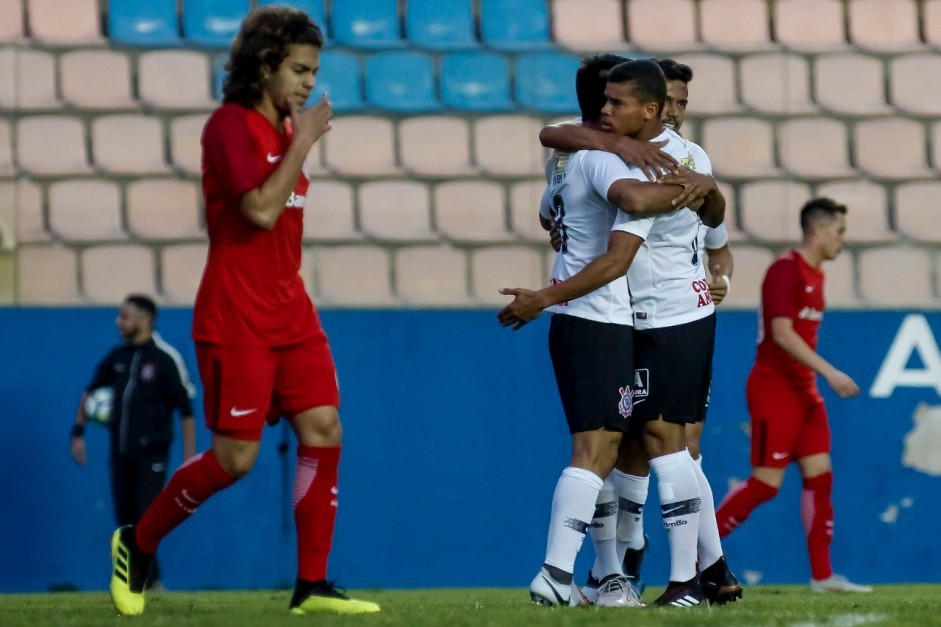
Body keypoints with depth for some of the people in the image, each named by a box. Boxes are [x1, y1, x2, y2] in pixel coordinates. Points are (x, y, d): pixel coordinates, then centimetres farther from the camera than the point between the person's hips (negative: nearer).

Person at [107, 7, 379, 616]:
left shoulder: (285, 128, 13)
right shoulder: (230, 125, -13)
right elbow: (261, 209, -25)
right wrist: (303, 142, -18)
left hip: (290, 311, 8)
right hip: (236, 320, -8)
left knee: (324, 431, -3)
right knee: (236, 457, -5)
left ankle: (312, 585, 0)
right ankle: (137, 544, 16)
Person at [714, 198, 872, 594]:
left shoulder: (815, 274, 14)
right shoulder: (785, 270, -14)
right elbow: (782, 333, -23)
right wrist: (829, 373, -26)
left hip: (803, 390, 9)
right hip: (773, 389, -9)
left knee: (820, 475, 3)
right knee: (767, 482, -9)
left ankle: (822, 576, 5)